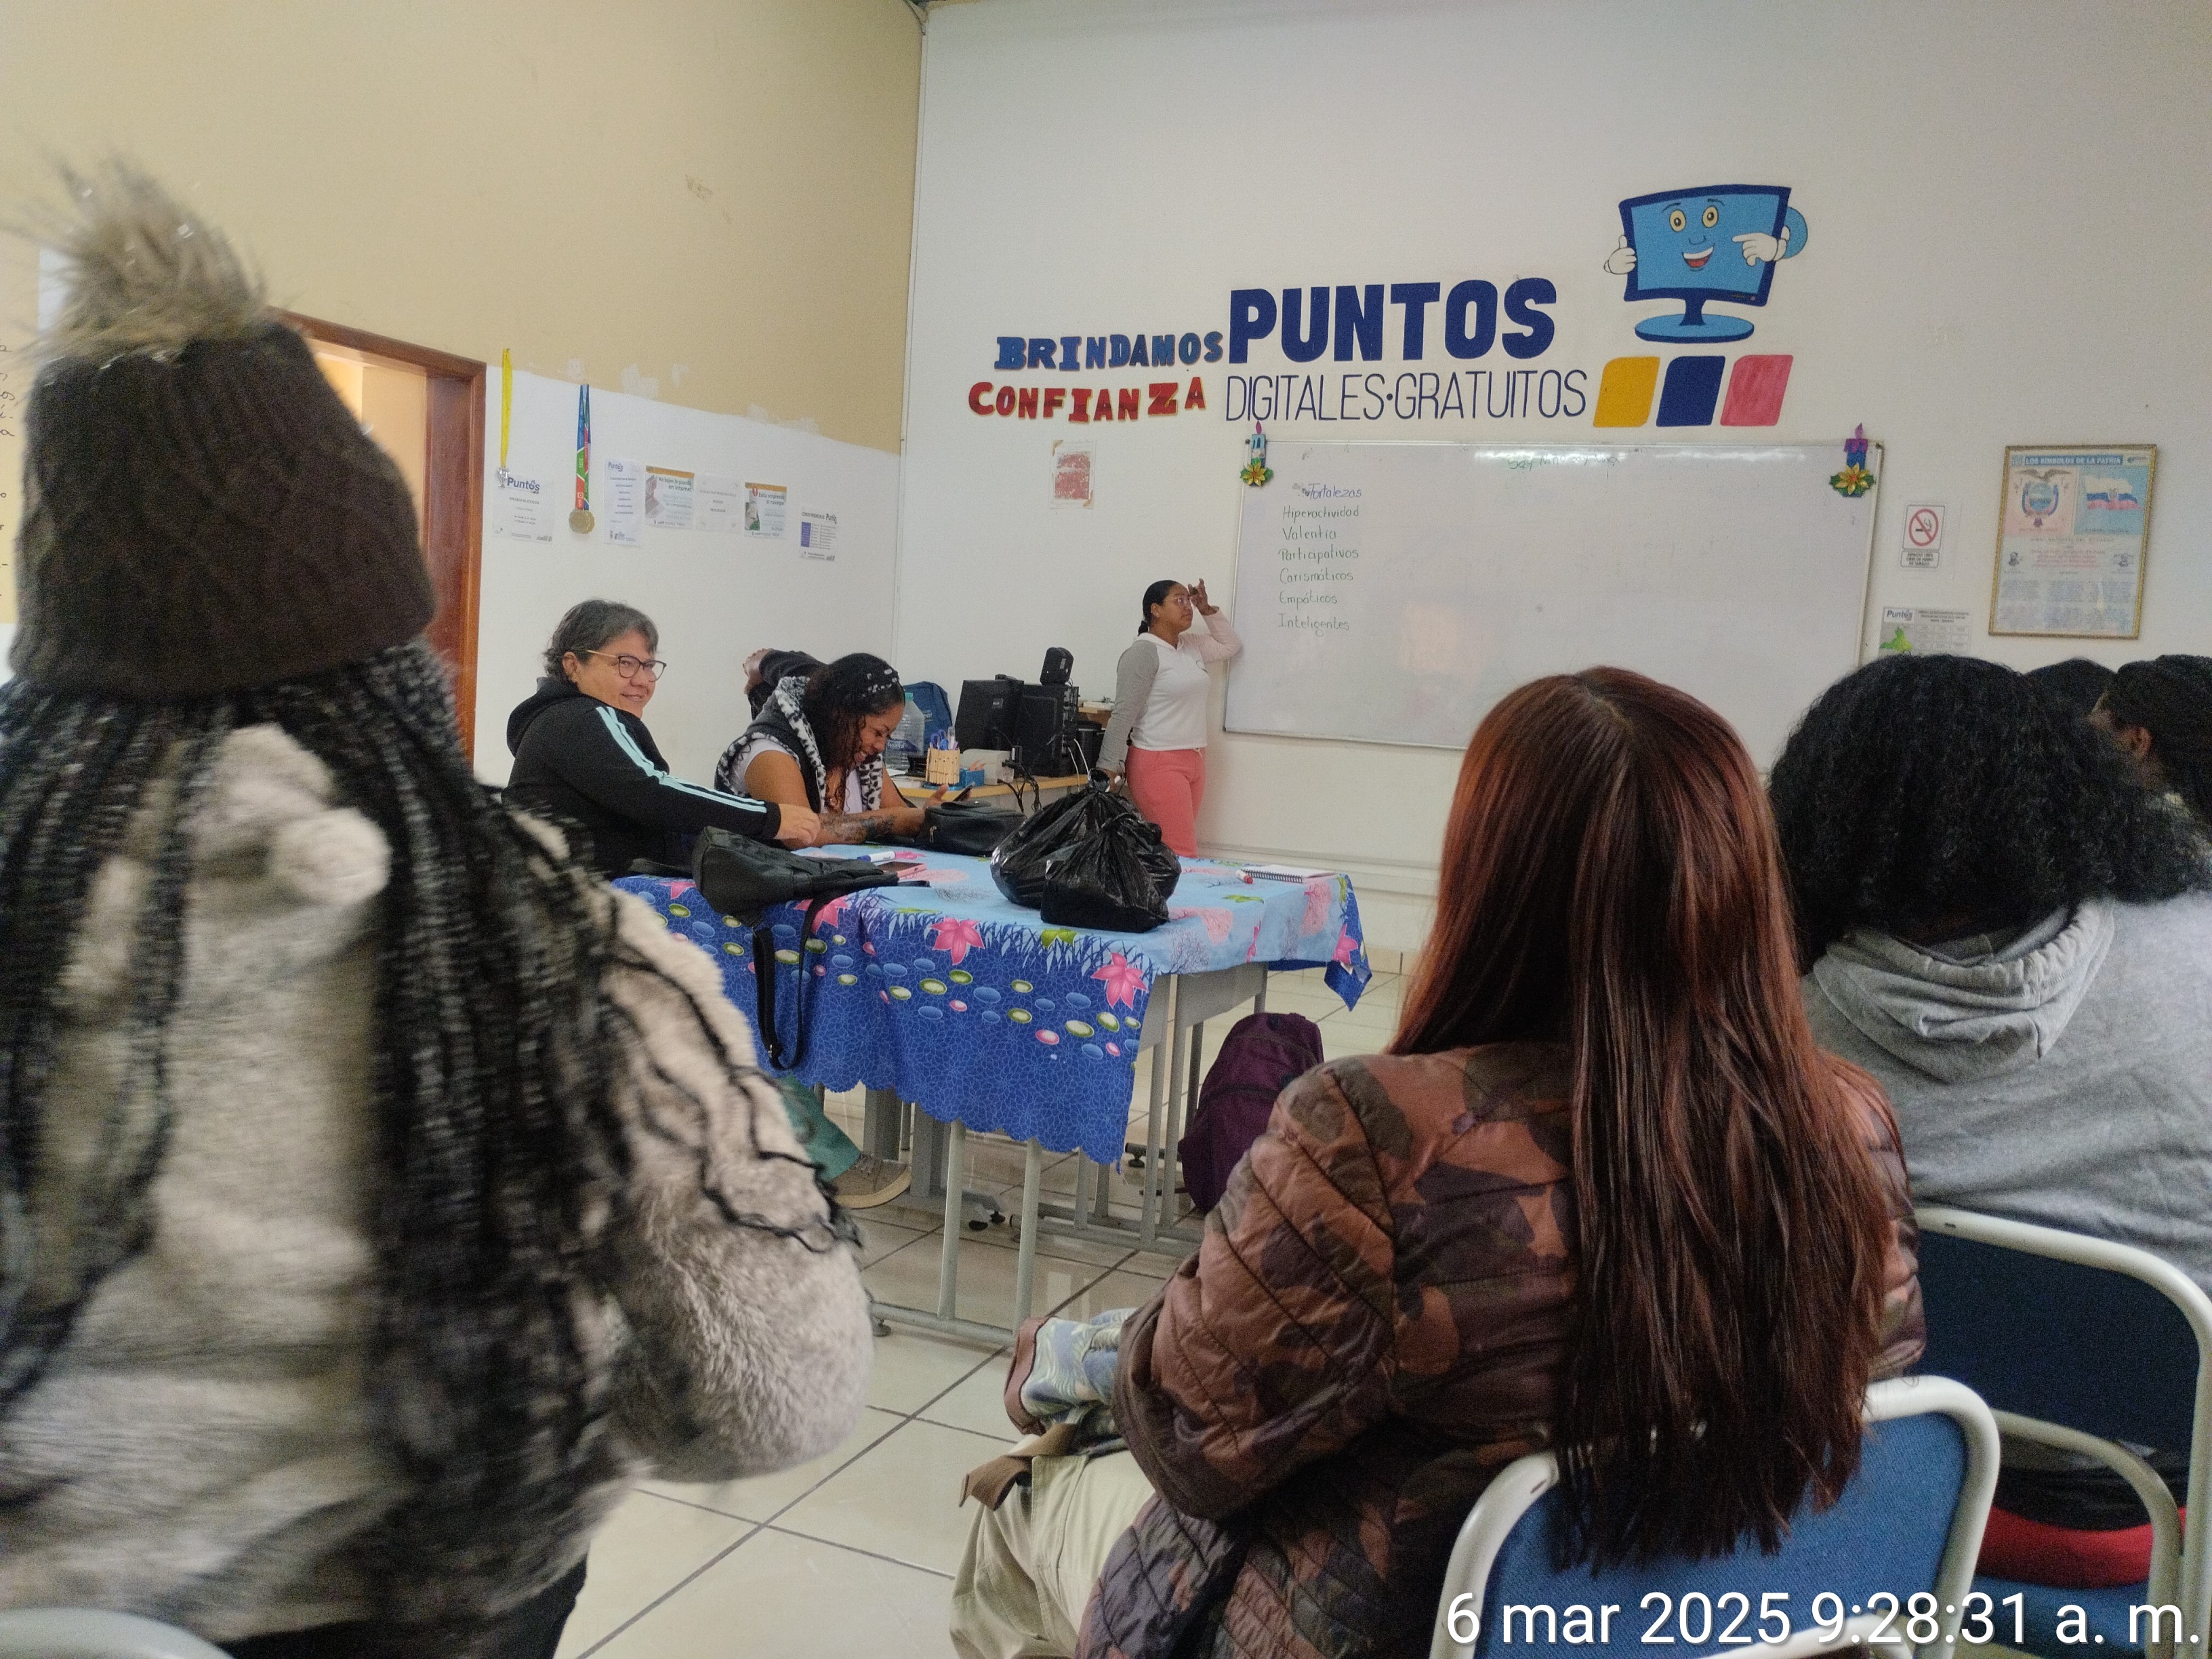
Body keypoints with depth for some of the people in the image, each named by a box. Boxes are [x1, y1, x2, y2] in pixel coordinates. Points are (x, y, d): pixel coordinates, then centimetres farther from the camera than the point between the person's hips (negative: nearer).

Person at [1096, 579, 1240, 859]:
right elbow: (1124, 716, -15)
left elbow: (1231, 646, 32)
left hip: (1194, 760, 8)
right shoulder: (1143, 653, -11)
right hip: (1158, 763, -8)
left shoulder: (1192, 646, 14)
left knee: (1169, 850, 6)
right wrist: (1108, 769, -18)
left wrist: (1209, 611, 18)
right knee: (1182, 855, -12)